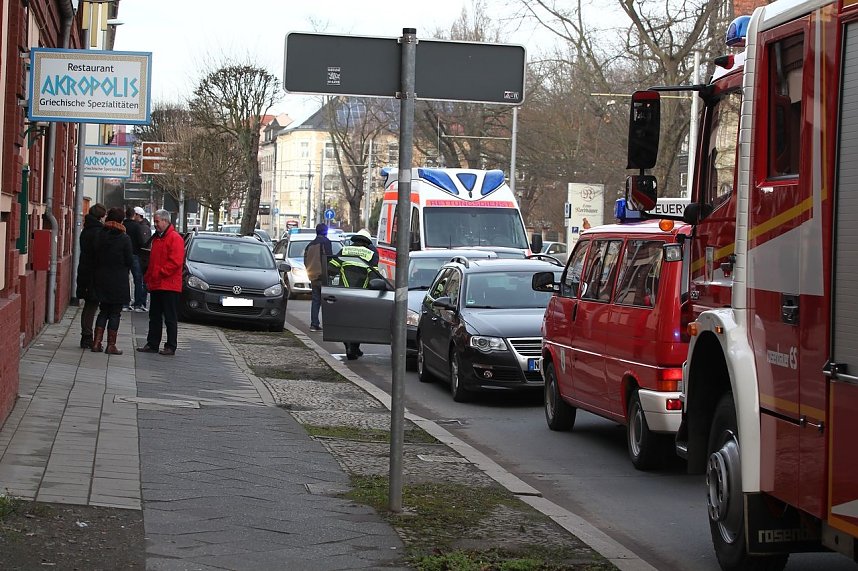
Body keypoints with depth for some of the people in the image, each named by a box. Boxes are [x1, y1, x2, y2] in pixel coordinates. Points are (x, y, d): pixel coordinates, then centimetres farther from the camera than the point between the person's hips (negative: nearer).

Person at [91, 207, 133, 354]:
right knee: (115, 313, 3)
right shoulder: (125, 238, -10)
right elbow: (129, 261, -5)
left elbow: (95, 257, 3)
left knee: (103, 311, 14)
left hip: (101, 279, 4)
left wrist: (100, 270, 14)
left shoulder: (100, 235, -1)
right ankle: (111, 345, 3)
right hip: (118, 280, -4)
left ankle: (97, 343, 9)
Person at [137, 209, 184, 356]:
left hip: (169, 285, -9)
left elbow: (175, 262, -19)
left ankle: (171, 347, 2)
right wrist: (148, 278, 16)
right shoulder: (156, 238, 18)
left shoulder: (175, 238, -11)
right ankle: (152, 344, 17)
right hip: (155, 286, 9)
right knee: (154, 317, 12)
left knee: (170, 318, -2)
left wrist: (159, 274, -18)